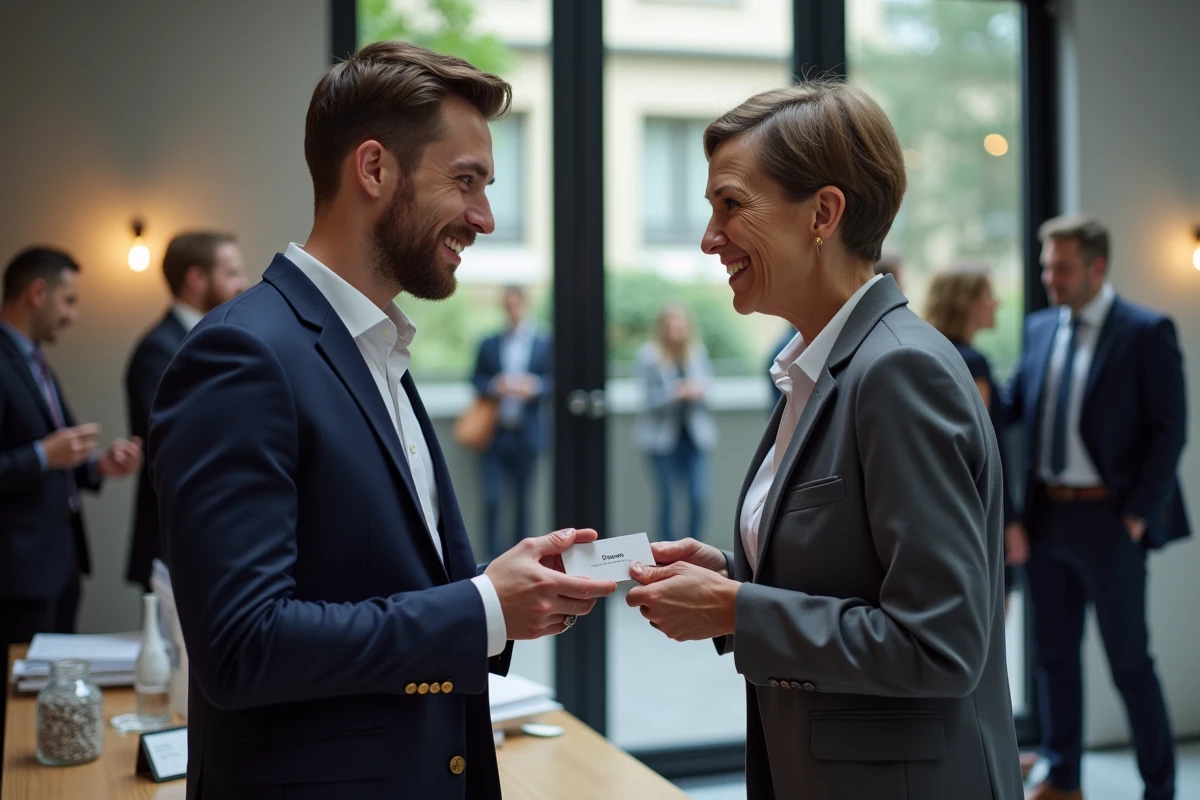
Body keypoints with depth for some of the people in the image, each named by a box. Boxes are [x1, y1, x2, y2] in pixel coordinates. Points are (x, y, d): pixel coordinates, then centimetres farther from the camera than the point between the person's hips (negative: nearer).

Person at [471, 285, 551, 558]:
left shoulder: (544, 343, 5)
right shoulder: (489, 344, 10)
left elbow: (554, 382, 3)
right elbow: (477, 379, 10)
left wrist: (535, 386, -16)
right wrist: (494, 386, -11)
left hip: (527, 431, 0)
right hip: (495, 431, 1)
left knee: (522, 496, 8)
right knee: (492, 496, -7)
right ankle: (494, 556, 0)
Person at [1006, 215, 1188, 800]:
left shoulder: (1147, 333, -8)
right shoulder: (1039, 328, 9)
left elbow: (1169, 430, -10)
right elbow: (1013, 407, 10)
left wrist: (1137, 513, -12)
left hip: (1109, 519, -6)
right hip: (1047, 514, 6)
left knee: (1129, 661, 3)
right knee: (1053, 654, 14)